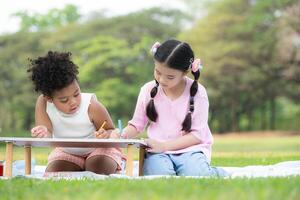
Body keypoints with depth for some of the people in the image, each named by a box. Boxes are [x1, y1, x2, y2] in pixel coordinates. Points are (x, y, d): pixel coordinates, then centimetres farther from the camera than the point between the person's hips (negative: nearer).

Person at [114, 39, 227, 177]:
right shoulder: (148, 90, 3)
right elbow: (137, 124, 13)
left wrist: (164, 145, -16)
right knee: (161, 175, -33)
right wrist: (123, 134, -11)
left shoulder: (197, 92, -5)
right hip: (157, 151, 1)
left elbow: (197, 134, -7)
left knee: (194, 175, -33)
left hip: (189, 149, -1)